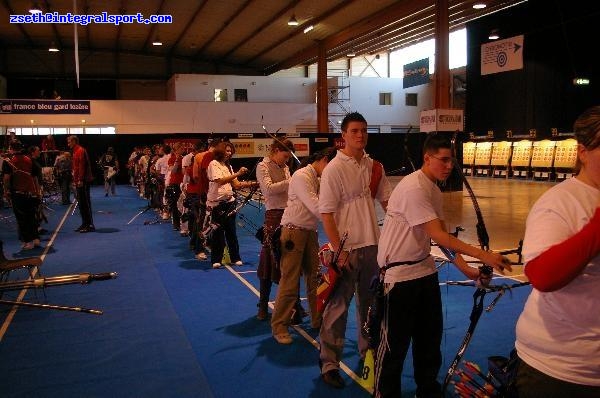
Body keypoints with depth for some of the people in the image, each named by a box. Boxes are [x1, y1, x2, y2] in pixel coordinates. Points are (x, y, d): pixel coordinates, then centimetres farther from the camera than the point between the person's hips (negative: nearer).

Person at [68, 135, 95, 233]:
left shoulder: (80, 150, -12)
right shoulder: (76, 151, 19)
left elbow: (82, 166, -20)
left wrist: (80, 180, -23)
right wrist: (75, 180, 20)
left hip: (83, 181, -10)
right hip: (79, 181, 10)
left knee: (85, 203, -8)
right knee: (81, 203, 11)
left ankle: (90, 225, -5)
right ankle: (84, 224, 17)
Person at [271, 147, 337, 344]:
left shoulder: (318, 180, 11)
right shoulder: (302, 177, -15)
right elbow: (316, 207, -22)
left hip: (311, 232, 8)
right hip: (294, 232, -8)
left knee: (314, 278, 13)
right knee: (290, 281, -4)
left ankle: (318, 320, 26)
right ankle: (279, 326, 8)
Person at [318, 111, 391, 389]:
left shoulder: (374, 166, 5)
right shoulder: (334, 169, -12)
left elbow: (387, 201, 14)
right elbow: (326, 213, -14)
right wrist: (338, 251, -17)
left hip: (372, 245, 6)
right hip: (346, 249, -6)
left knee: (369, 302, 19)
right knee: (338, 306, 0)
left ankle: (368, 351, 38)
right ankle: (329, 363, 13)